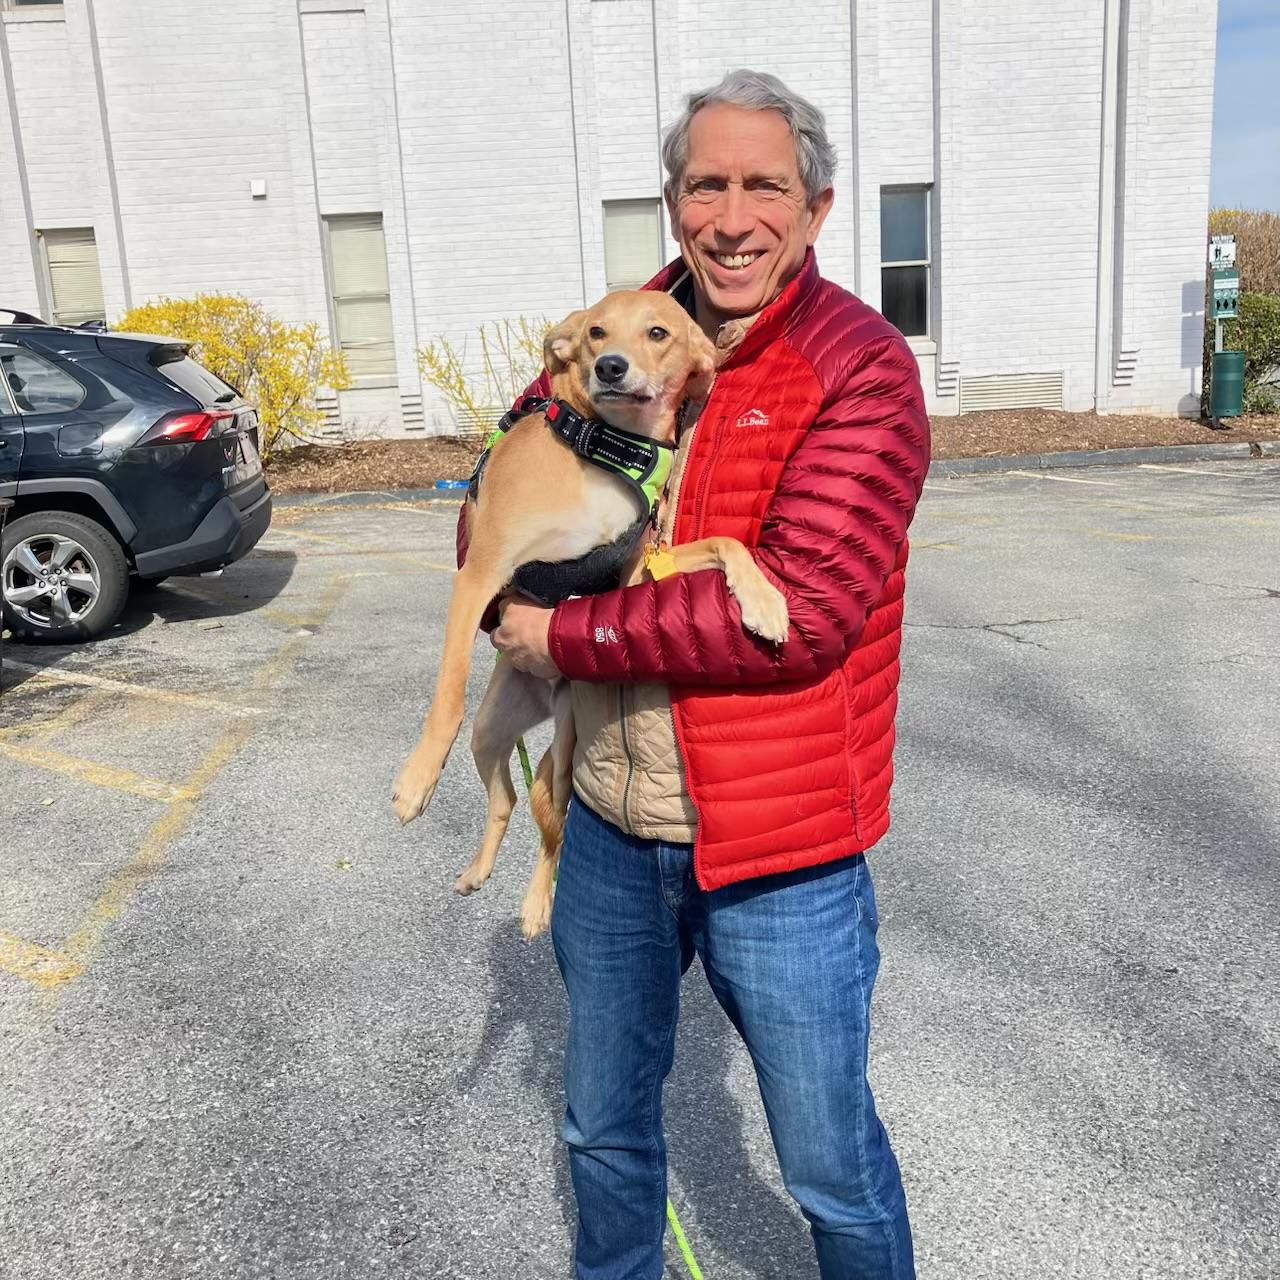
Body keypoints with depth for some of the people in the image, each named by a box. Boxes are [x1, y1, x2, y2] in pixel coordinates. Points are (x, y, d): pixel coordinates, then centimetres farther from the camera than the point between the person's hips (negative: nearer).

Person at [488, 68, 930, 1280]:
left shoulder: (862, 370, -14)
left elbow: (801, 608, -25)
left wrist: (568, 635, -18)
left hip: (778, 853, -5)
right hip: (610, 825, 6)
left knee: (831, 1166, 15)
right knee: (604, 1128, 25)